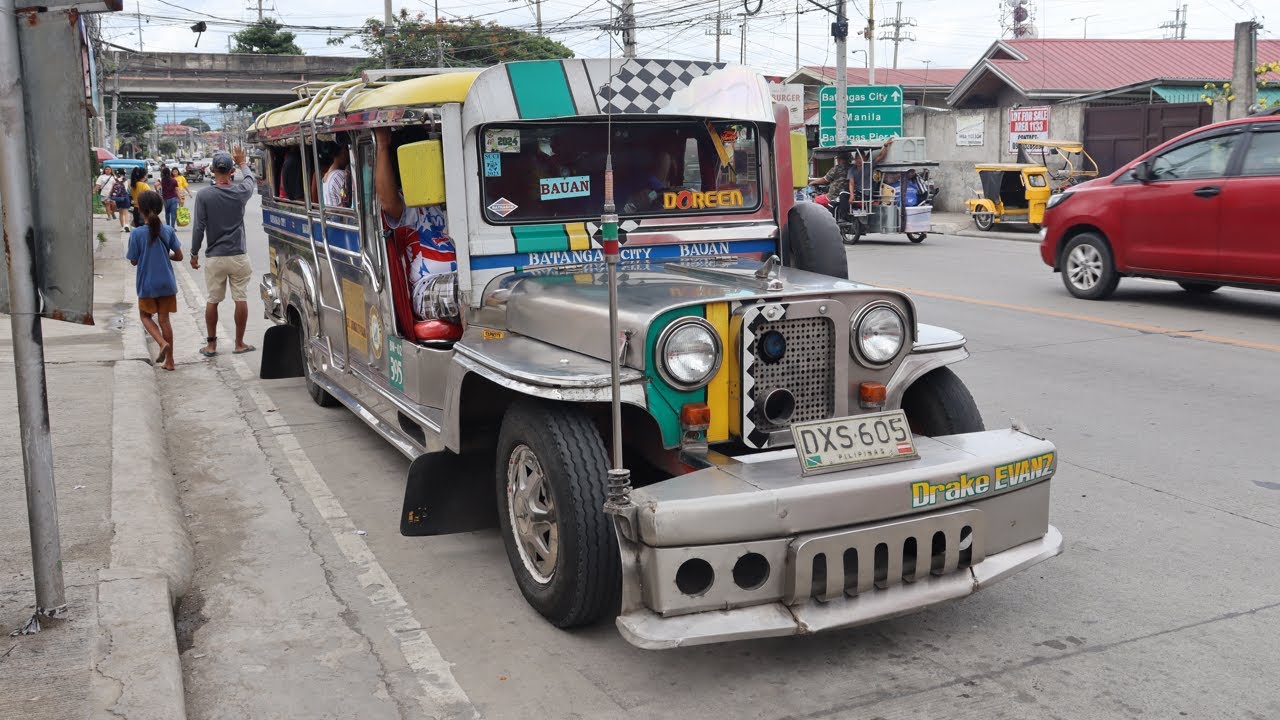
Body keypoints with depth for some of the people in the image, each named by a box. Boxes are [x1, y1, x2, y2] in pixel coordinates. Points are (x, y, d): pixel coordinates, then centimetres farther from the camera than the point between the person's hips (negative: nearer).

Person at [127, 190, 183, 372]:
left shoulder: (137, 233, -13)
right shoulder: (168, 230, -6)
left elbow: (134, 261, -6)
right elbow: (179, 256, -2)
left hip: (147, 284, -2)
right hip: (167, 283, 3)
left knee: (145, 316, 17)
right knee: (164, 319, 11)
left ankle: (163, 342, -9)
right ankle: (169, 360, 11)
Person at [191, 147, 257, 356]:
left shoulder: (204, 195, -8)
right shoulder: (240, 192, -4)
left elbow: (198, 227, -6)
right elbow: (252, 181, 20)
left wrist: (194, 254, 5)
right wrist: (242, 163, 36)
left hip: (214, 258, 0)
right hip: (238, 256, 0)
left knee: (212, 300, 9)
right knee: (241, 299, 8)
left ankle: (211, 345, 15)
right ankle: (239, 344, 13)